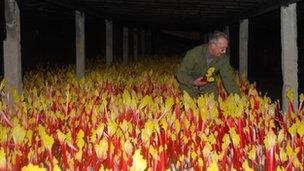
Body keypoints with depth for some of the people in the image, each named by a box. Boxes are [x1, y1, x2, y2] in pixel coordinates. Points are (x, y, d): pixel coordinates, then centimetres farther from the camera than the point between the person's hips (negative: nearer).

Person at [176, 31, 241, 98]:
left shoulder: (223, 58, -17)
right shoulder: (194, 53, -27)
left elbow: (228, 79, -15)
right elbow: (180, 73, -20)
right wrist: (193, 82, -36)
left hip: (208, 86, 3)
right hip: (190, 86, -2)